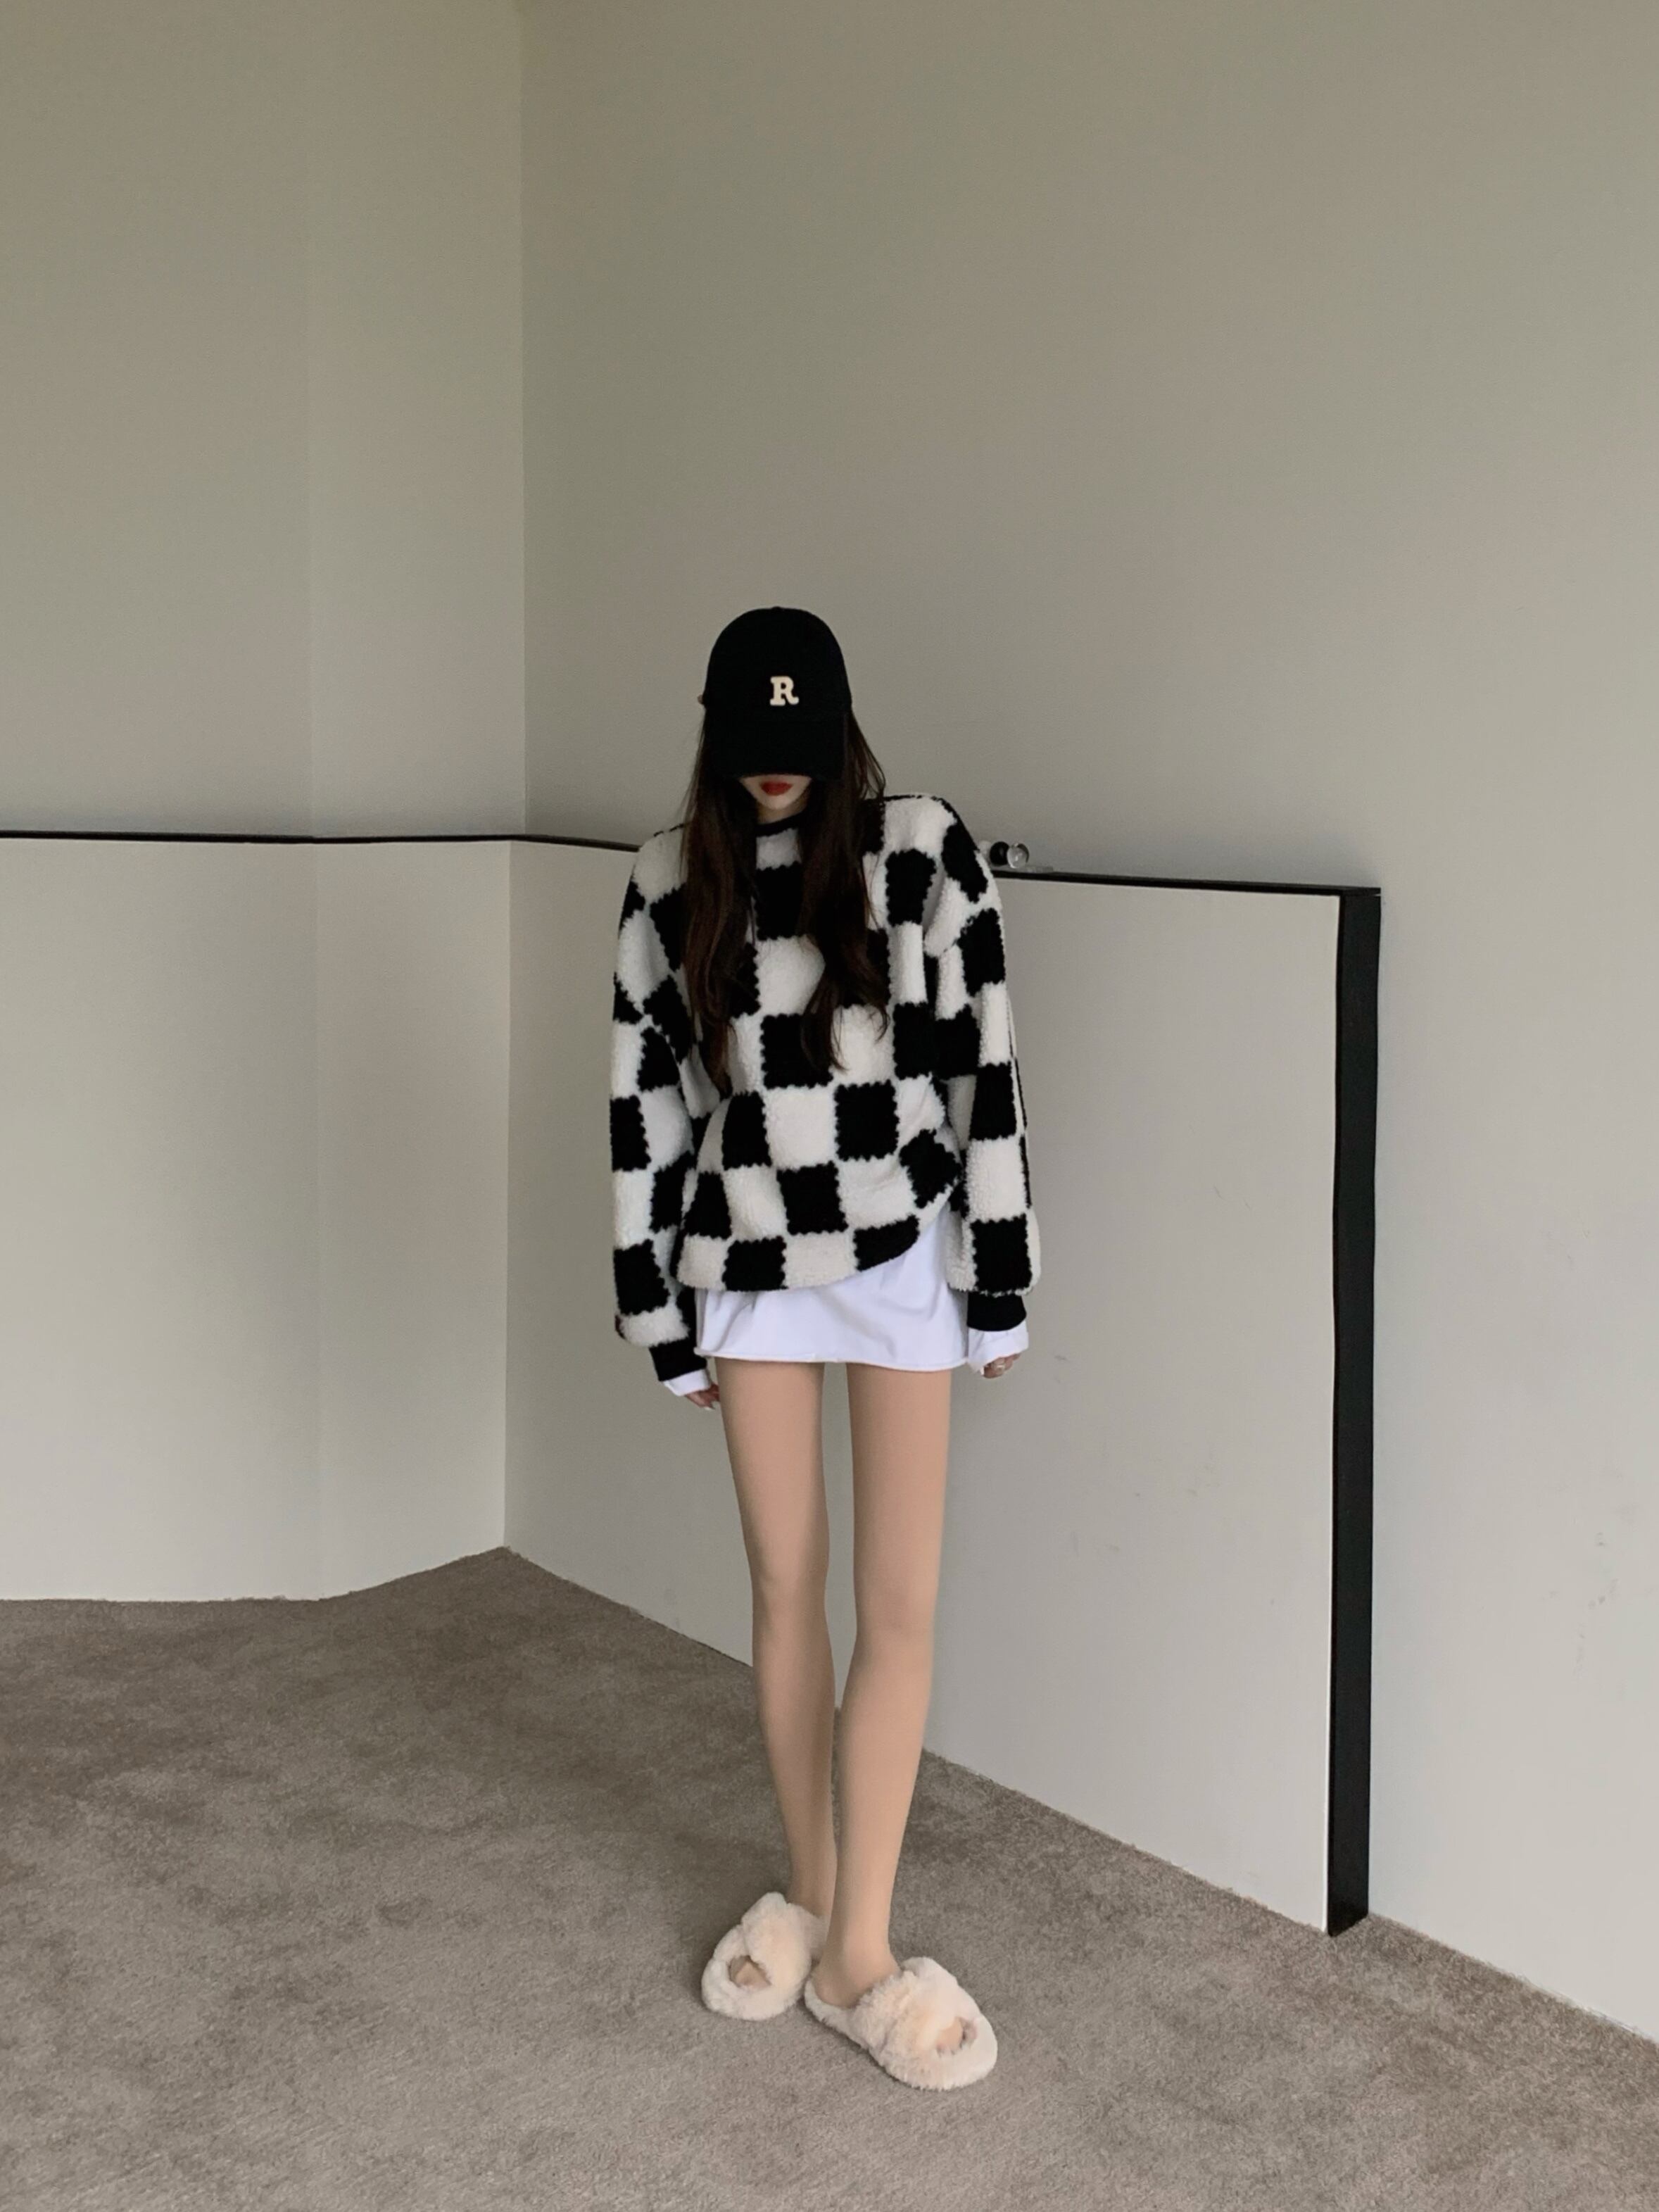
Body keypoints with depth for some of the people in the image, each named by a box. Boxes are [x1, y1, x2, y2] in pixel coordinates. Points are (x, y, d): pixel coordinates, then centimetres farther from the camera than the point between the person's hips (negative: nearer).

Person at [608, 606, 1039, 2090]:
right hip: (748, 1266, 2)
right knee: (786, 1590, 10)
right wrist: (661, 1309, 4)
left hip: (904, 1254, -2)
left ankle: (858, 1952, 8)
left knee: (900, 1603, -2)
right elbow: (645, 1100, 4)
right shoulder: (669, 885, 0)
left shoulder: (924, 849, -8)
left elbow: (984, 1066, -6)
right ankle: (808, 1892, 28)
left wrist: (1001, 1283, -6)